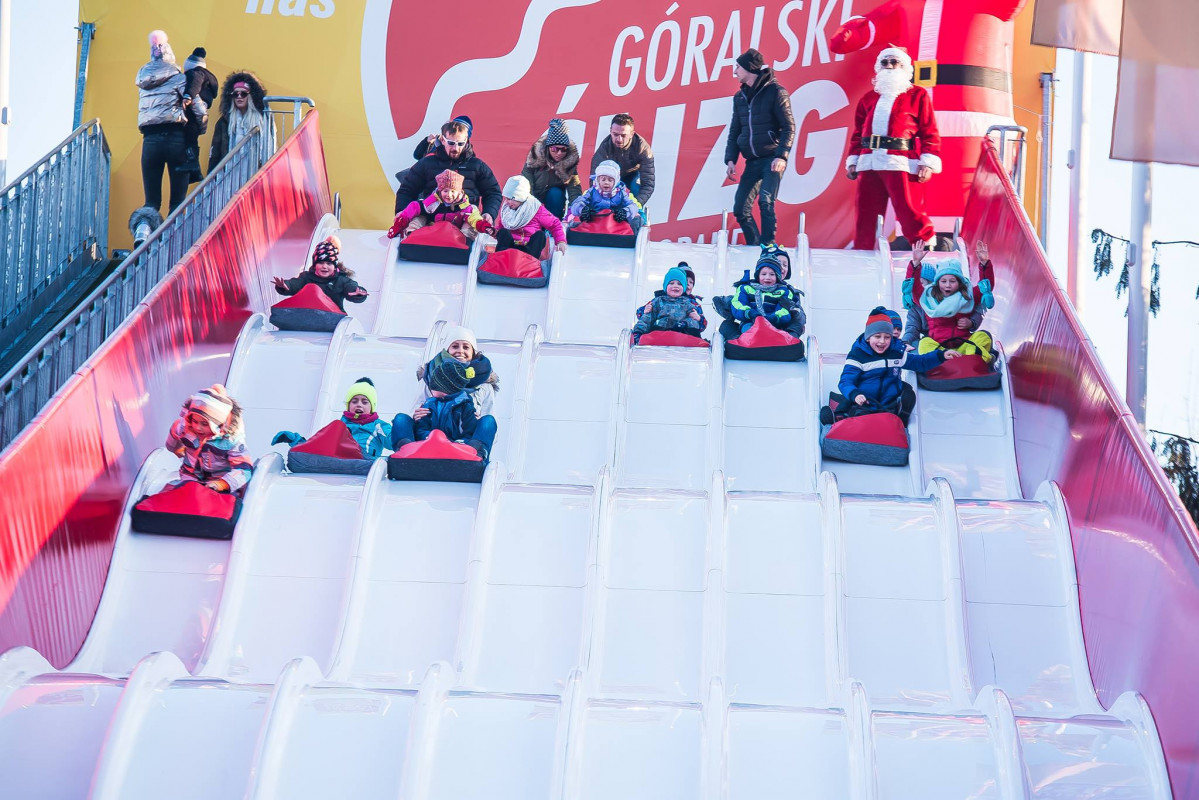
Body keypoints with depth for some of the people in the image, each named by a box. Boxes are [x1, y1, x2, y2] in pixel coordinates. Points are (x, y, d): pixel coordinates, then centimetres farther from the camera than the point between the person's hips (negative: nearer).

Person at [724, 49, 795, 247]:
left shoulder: (775, 91, -5)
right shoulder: (740, 97, 15)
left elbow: (789, 127, -8)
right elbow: (735, 131, 17)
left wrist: (782, 156, -20)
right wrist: (730, 159, 4)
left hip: (772, 159, -6)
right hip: (752, 162, 6)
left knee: (766, 201, -22)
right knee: (740, 208, -1)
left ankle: (768, 247, -16)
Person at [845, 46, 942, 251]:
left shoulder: (918, 96, 9)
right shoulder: (869, 98, 23)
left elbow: (930, 132, 2)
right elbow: (858, 133, 21)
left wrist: (928, 162, -8)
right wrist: (852, 161, 11)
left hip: (901, 163, -5)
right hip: (869, 162, 5)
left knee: (910, 213, -11)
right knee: (866, 214, 4)